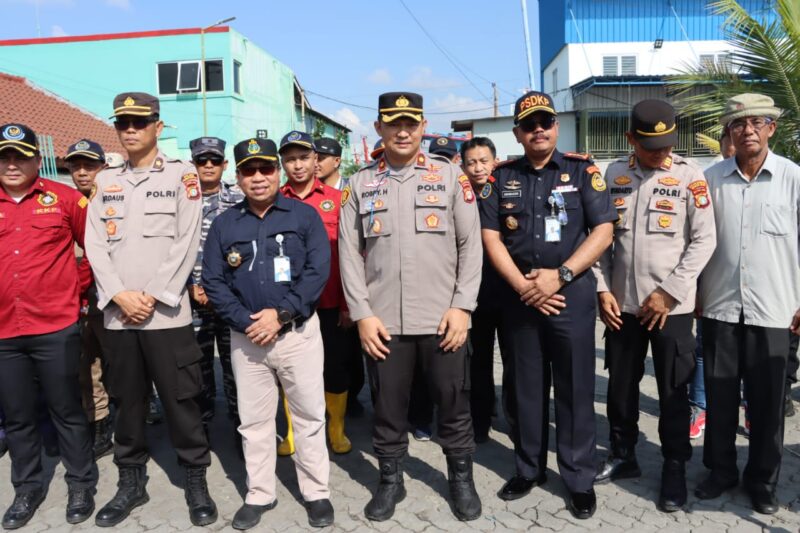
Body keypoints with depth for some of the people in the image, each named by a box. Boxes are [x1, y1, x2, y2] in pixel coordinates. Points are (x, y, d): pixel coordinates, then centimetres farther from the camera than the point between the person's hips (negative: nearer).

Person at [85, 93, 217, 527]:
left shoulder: (182, 175, 1)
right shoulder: (105, 181, 13)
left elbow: (186, 243, -7)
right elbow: (95, 245, 6)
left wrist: (152, 297, -11)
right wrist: (120, 295, -8)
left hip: (167, 312, -4)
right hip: (117, 314, 4)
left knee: (180, 400, 2)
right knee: (126, 402, 13)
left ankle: (196, 481, 19)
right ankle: (131, 482, 29)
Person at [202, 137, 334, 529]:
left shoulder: (305, 215, 0)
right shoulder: (224, 224, 6)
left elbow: (317, 271, -8)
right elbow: (213, 281, 1)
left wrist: (281, 313, -16)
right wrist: (244, 321, -12)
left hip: (299, 332, -2)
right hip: (246, 338, 2)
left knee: (309, 416, 7)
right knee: (254, 420, 12)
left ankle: (316, 492, 24)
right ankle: (259, 495, 29)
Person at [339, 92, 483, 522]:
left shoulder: (451, 176, 4)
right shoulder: (360, 184, 6)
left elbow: (471, 245, 1)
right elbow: (349, 254, 3)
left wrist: (462, 306, -6)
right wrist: (362, 314, -4)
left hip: (442, 318, 0)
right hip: (383, 321, 1)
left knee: (453, 404, 11)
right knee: (387, 406, 12)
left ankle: (461, 479, 32)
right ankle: (390, 480, 33)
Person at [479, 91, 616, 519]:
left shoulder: (582, 170, 1)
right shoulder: (501, 177, 6)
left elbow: (603, 231, -5)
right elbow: (490, 237, 2)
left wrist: (560, 276, -15)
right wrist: (522, 284, -9)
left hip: (572, 292, -2)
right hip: (519, 295, 2)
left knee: (575, 388, 4)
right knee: (526, 386, 12)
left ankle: (580, 479, 20)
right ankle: (528, 468, 29)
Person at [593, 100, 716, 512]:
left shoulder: (689, 176, -4)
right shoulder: (613, 175, 4)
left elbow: (704, 240, -6)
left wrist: (669, 292, -12)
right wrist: (602, 289, -1)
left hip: (672, 305, -3)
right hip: (622, 302, 3)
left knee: (673, 391, 6)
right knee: (620, 384, 13)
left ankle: (675, 468, 24)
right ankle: (622, 455, 32)